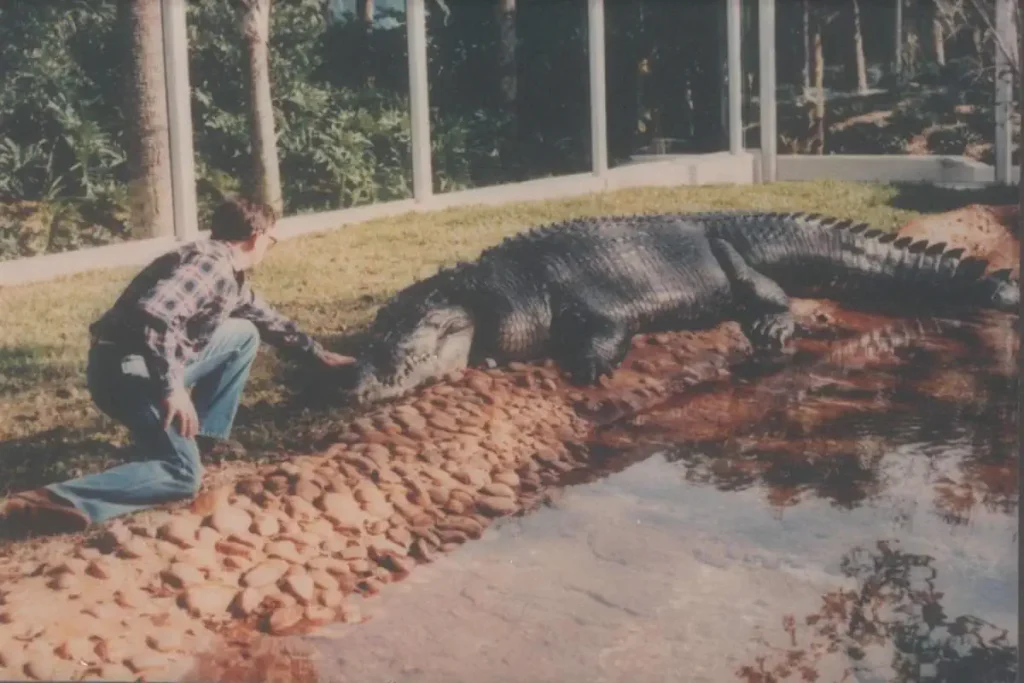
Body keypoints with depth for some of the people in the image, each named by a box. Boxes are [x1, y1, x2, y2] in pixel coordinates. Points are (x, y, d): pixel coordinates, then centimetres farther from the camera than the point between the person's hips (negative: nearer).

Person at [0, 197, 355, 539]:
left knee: (245, 334, 17)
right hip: (128, 368, -10)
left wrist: (319, 353, 43)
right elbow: (154, 314, -33)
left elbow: (268, 319, 34)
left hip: (157, 365, 10)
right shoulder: (211, 262, -17)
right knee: (183, 474, -16)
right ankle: (56, 501, -25)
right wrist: (173, 388, -30)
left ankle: (200, 435, 15)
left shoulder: (229, 274, 16)